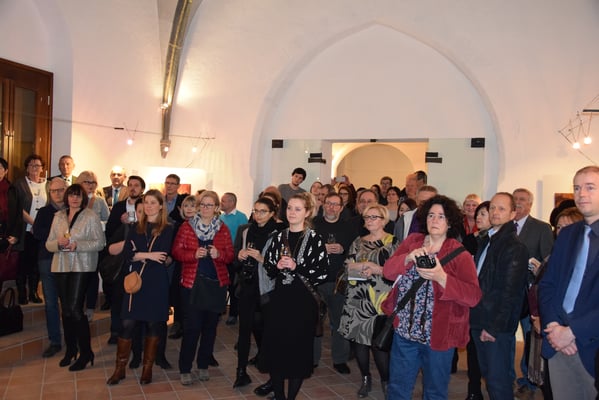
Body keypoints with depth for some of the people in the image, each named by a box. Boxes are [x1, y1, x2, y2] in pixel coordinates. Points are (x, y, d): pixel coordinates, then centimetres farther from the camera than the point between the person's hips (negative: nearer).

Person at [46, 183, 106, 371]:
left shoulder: (91, 216, -2)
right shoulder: (58, 216, 11)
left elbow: (100, 242, -7)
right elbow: (48, 244, 10)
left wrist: (78, 245, -18)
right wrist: (59, 243, -12)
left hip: (82, 267, -5)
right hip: (61, 267, 5)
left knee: (75, 309, -10)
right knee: (66, 310, 11)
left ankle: (85, 352, 4)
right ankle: (70, 349, 27)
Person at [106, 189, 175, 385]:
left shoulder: (167, 229, 0)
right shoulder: (136, 227, 10)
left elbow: (165, 257, -12)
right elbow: (127, 254, -1)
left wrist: (139, 256, -8)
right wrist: (149, 255, -14)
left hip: (157, 282, -2)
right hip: (135, 281, 2)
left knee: (153, 323, 6)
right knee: (128, 323, 1)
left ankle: (147, 368, 20)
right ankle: (120, 368, 14)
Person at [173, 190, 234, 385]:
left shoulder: (223, 229, 7)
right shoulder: (187, 226, 3)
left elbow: (230, 255, 5)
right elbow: (176, 251, -1)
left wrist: (219, 254, -16)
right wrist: (194, 254, -18)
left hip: (216, 282, 2)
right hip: (192, 282, -2)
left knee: (210, 325, 9)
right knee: (192, 326, -4)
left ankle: (203, 365, 25)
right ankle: (185, 369, 10)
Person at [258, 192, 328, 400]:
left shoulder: (314, 239, -6)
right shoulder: (278, 237, 8)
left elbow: (321, 274, -9)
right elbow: (267, 268, 12)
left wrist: (296, 267, -18)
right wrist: (277, 266, -8)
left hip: (303, 300, -4)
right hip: (279, 298, 4)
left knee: (298, 349, 6)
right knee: (275, 346, 9)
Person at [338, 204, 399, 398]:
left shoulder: (392, 242, 0)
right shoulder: (358, 242, 14)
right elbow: (349, 265, 3)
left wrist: (377, 269, -14)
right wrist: (366, 265, -12)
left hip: (380, 298, -4)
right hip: (357, 296, 5)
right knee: (358, 336, 6)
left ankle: (386, 381, 12)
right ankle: (365, 379, 22)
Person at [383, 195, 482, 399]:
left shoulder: (460, 254, -8)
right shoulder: (411, 241, 3)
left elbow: (473, 296, -17)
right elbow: (388, 271, -4)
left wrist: (441, 277, -29)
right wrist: (408, 258, -22)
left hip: (438, 335, -3)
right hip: (405, 330, 3)